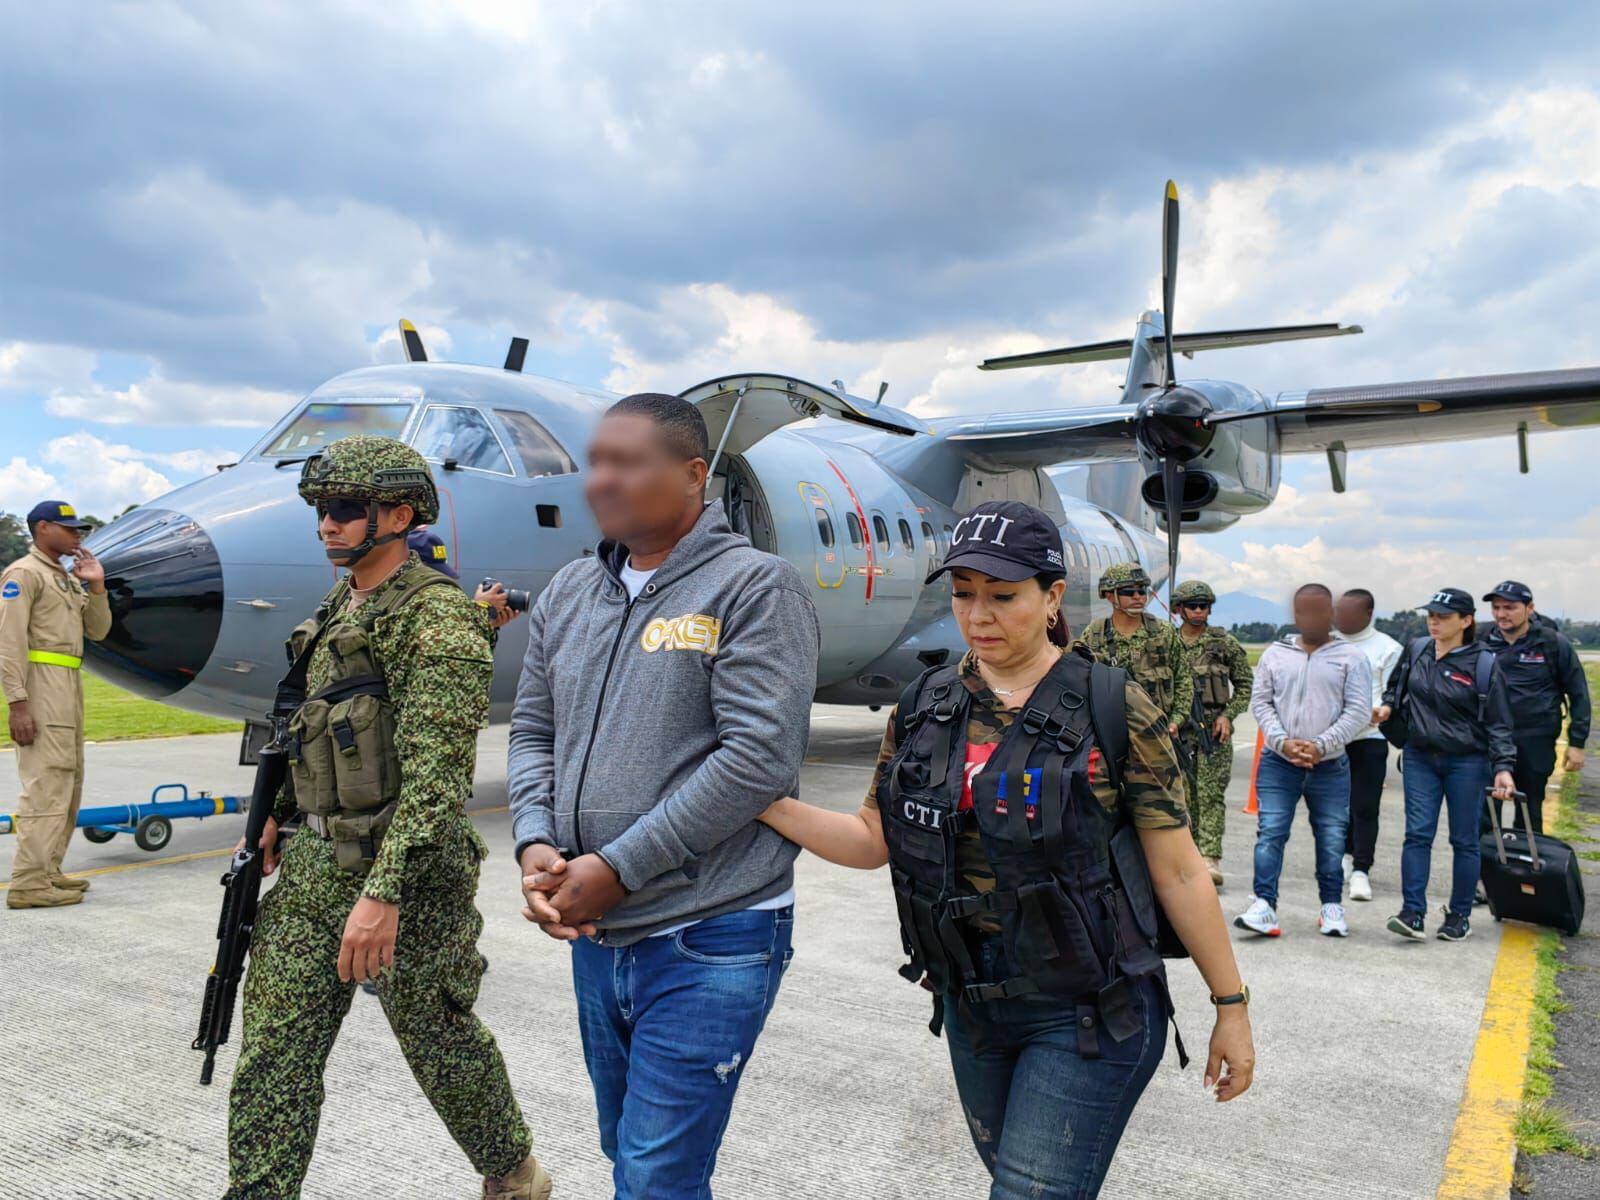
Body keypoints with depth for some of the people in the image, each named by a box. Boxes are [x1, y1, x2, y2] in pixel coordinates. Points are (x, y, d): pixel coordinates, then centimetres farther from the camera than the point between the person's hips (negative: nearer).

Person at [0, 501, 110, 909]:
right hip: (41, 686, -10)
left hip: (69, 687, 10)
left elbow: (98, 631, 18)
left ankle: (49, 871, 22)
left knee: (69, 783, 14)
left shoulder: (68, 578, 19)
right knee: (46, 784, -12)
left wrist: (96, 588, 4)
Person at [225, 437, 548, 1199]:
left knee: (438, 1040, 11)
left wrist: (384, 892, -29)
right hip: (316, 864, 8)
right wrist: (278, 814, 17)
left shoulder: (437, 619, -18)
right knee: (273, 1050, 7)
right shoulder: (339, 608, 12)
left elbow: (437, 774, -25)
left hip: (405, 871, -7)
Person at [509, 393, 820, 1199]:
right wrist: (536, 845, -7)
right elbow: (533, 733, 12)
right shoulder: (568, 594, 8)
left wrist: (615, 868, -19)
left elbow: (759, 756, -20)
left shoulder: (754, 587, -12)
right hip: (595, 936, 7)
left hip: (707, 941, -7)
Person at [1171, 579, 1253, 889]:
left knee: (1211, 794, -9)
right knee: (1186, 795, 8)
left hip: (1214, 728, -2)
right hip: (1178, 729, 2)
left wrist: (1228, 715, -5)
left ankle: (1211, 858, -13)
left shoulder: (1226, 643, 2)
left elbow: (1245, 684, 7)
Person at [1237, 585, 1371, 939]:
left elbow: (1359, 711, -3)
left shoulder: (1351, 657, 3)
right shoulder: (1276, 654, 9)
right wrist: (1282, 742, -9)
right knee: (1270, 833, -6)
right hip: (1278, 763, 1)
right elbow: (1260, 703, 6)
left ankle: (1331, 906, 23)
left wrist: (1321, 746, -14)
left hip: (1330, 766, -1)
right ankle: (1264, 905, -4)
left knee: (1332, 839, 7)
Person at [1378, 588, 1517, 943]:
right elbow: (1396, 687, 20)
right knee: (1417, 835, -3)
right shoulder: (1416, 651, 2)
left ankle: (1459, 915, 20)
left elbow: (1498, 723, -7)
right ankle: (1412, 913, -3)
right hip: (1419, 757, 3)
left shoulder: (1484, 664, -9)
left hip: (1467, 762, -3)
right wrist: (1387, 706, -1)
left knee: (1464, 840, 7)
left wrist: (1503, 767, -16)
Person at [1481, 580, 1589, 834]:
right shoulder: (1486, 644, 1)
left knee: (1530, 814, 11)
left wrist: (1576, 743, -3)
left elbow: (1578, 694, 0)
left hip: (1535, 743, -2)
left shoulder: (1553, 643, -5)